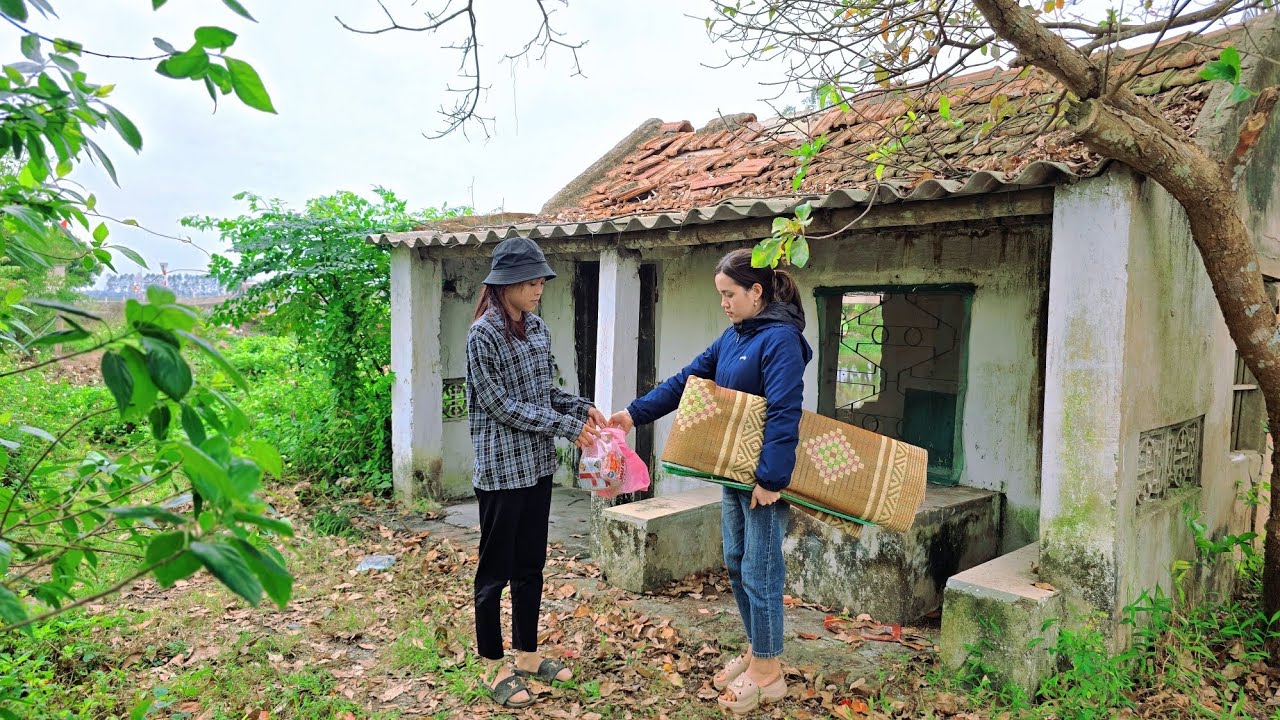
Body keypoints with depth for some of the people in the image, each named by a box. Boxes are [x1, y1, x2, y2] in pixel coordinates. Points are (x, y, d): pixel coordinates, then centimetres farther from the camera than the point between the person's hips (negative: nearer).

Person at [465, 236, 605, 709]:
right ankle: (494, 667, 19)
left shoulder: (536, 327, 7)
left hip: (537, 466, 7)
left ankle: (527, 655, 30)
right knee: (496, 570, 5)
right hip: (501, 470, -7)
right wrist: (566, 427, -16)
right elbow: (501, 405, -16)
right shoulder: (483, 335, -14)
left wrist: (582, 407, -1)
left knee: (531, 564, 16)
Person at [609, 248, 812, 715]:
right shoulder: (734, 337, 11)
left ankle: (767, 673, 16)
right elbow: (687, 381, 12)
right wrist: (635, 414, 9)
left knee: (759, 571, 0)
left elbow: (783, 414, -23)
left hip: (765, 476, -9)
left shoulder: (780, 339, -17)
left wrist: (770, 478, -25)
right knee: (736, 564, 17)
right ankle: (756, 651, 33)